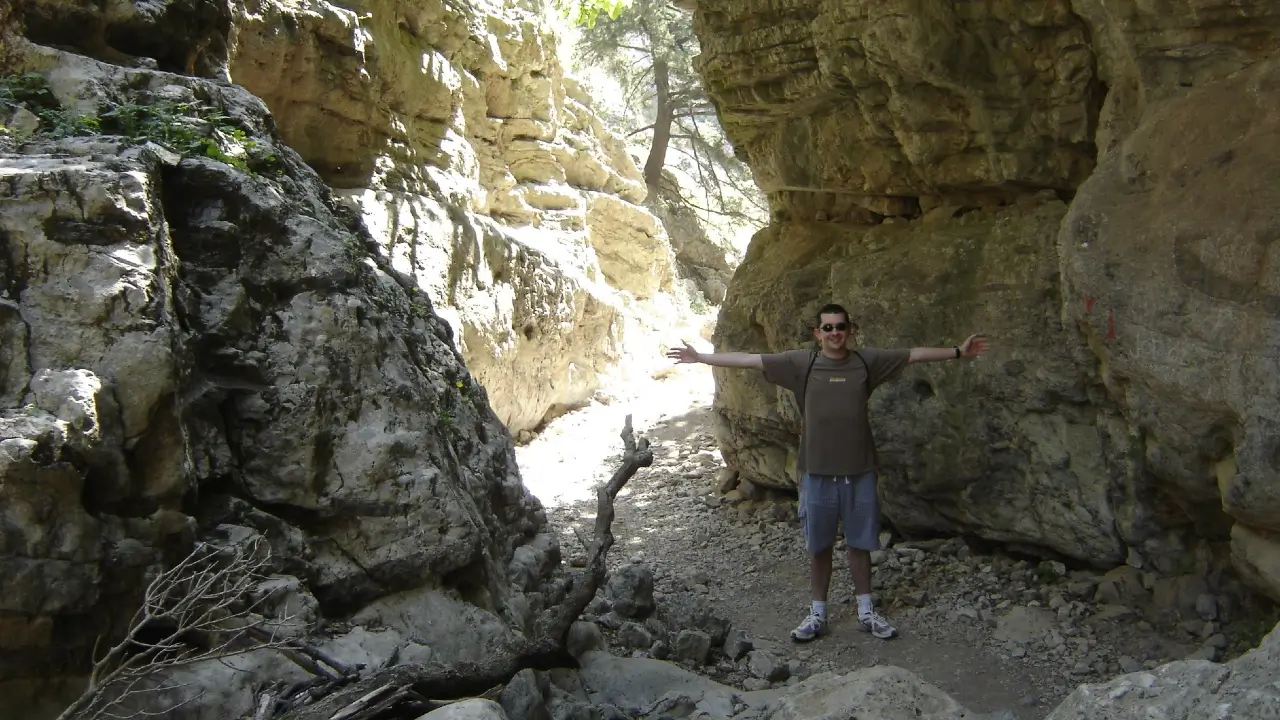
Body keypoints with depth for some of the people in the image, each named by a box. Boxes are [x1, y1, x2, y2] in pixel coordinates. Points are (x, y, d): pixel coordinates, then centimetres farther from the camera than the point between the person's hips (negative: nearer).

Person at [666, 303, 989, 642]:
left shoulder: (867, 360, 1)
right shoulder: (801, 363, -3)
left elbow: (915, 354, 8)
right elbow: (748, 359, -4)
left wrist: (958, 351, 9)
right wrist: (700, 357, -4)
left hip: (859, 472, 1)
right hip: (817, 473, -1)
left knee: (860, 544, 13)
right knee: (819, 547, 11)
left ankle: (866, 612, 28)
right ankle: (817, 614, 24)